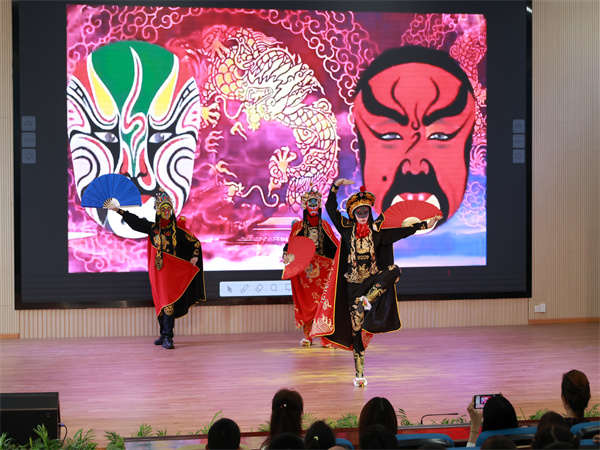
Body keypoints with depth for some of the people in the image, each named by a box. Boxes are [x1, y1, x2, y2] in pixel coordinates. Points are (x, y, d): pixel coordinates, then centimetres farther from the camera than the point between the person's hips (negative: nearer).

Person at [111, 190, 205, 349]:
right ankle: (164, 335, 18)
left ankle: (167, 337, -17)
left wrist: (195, 256, -9)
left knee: (168, 302, -13)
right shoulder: (152, 228, 7)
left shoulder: (177, 230, -3)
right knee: (159, 303, 8)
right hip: (157, 270, 4)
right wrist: (118, 210, 18)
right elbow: (135, 221, 16)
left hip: (171, 270, -4)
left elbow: (196, 242, 4)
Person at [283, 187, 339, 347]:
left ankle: (325, 336, -5)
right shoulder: (298, 226, 9)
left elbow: (335, 245, 11)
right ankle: (306, 336, 5)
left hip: (322, 268, 1)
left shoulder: (324, 225, 12)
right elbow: (290, 244, 4)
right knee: (305, 301, -2)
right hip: (304, 267, 0)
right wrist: (286, 255, -15)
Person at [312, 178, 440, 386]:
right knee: (356, 328, -1)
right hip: (354, 284, 0)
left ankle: (368, 300, -20)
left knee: (394, 270, -32)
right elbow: (331, 209, 2)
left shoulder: (377, 230, 4)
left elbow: (402, 231, 1)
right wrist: (336, 186, -5)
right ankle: (359, 374, 6)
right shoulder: (347, 229, 4)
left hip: (373, 280, 0)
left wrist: (425, 225, -6)